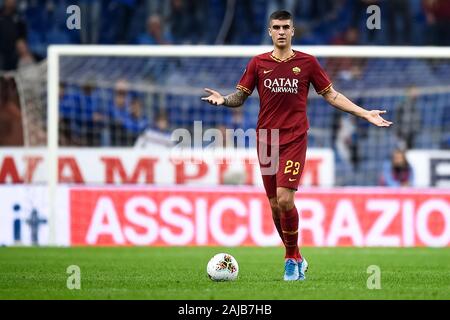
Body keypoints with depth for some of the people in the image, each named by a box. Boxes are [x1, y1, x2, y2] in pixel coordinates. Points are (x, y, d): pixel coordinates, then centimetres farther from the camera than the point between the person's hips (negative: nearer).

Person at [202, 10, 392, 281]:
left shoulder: (307, 62, 2)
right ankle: (296, 259, 20)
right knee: (275, 205, 4)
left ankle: (292, 258, -1)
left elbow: (331, 95, 9)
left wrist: (365, 114, 4)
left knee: (285, 198, -17)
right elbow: (240, 96, 9)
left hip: (295, 139, -3)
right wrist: (223, 100, -14)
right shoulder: (258, 63, 6)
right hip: (266, 141, 3)